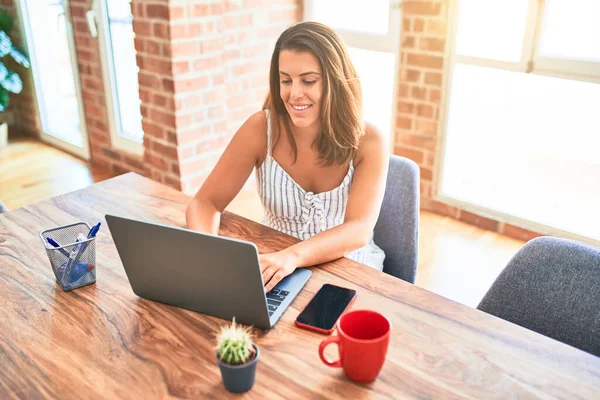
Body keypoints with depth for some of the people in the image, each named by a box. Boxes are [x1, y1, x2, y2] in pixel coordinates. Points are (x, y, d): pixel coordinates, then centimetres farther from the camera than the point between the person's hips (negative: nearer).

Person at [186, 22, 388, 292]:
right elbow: (205, 203, -11)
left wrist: (293, 256, -43)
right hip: (275, 274, 2)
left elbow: (359, 230, -25)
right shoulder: (261, 129, -13)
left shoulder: (367, 142, -14)